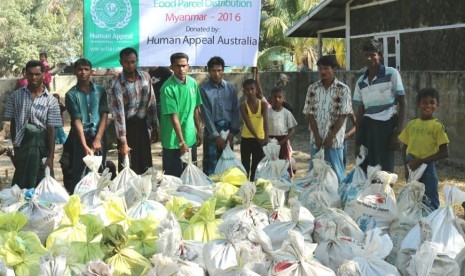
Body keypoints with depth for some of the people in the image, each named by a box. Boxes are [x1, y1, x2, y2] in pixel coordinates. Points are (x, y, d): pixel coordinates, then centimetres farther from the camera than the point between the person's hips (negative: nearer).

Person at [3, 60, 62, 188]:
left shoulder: (50, 100, -3)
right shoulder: (16, 96, 3)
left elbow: (51, 129, -6)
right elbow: (13, 123, 6)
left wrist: (50, 156, -11)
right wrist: (15, 147, 0)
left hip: (42, 144, -1)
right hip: (22, 142, 1)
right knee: (21, 185, 4)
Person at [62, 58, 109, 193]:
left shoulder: (100, 91, 7)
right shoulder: (71, 94, 1)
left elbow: (104, 115, 2)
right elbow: (77, 120, -8)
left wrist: (97, 139, -9)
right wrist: (85, 145, -19)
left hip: (98, 137, 2)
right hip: (80, 137, -2)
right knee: (79, 176, -3)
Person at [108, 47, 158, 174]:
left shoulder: (145, 77, -1)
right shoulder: (117, 85, -15)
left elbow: (151, 103, 6)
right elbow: (118, 114, -19)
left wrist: (154, 127, 6)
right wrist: (123, 142, -23)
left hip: (143, 125, 4)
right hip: (128, 126, -4)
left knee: (145, 166, 10)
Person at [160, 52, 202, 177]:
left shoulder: (193, 83, 2)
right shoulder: (168, 88, -17)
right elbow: (174, 117, -20)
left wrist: (199, 130, 12)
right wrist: (182, 142, -22)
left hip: (191, 138, 6)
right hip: (173, 141, -6)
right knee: (173, 176, 5)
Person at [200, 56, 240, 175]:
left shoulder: (230, 88, 4)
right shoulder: (204, 90, -7)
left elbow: (235, 110, 4)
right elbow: (206, 115, -9)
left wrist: (232, 132, -5)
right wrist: (216, 136, -12)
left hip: (228, 130, 3)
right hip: (211, 131, -3)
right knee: (211, 167, -1)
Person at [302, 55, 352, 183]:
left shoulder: (343, 89, -3)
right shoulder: (312, 88, 6)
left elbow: (342, 115, -6)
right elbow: (309, 114, 3)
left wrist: (331, 137, -12)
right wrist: (317, 137, -5)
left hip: (334, 140, -3)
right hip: (316, 140, 3)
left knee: (336, 172, 1)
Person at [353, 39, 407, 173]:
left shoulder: (391, 74, -2)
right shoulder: (361, 81, 12)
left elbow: (403, 103, -3)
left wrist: (398, 133, -9)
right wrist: (357, 141, 14)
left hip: (386, 126, -5)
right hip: (367, 128, 5)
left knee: (384, 170, -4)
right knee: (364, 170, 3)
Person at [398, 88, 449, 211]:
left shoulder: (437, 126, -9)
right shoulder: (411, 124, 5)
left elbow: (444, 153, -12)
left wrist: (420, 161, -15)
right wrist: (407, 166, -2)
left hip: (427, 168, -5)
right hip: (412, 168, 5)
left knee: (430, 203, 0)